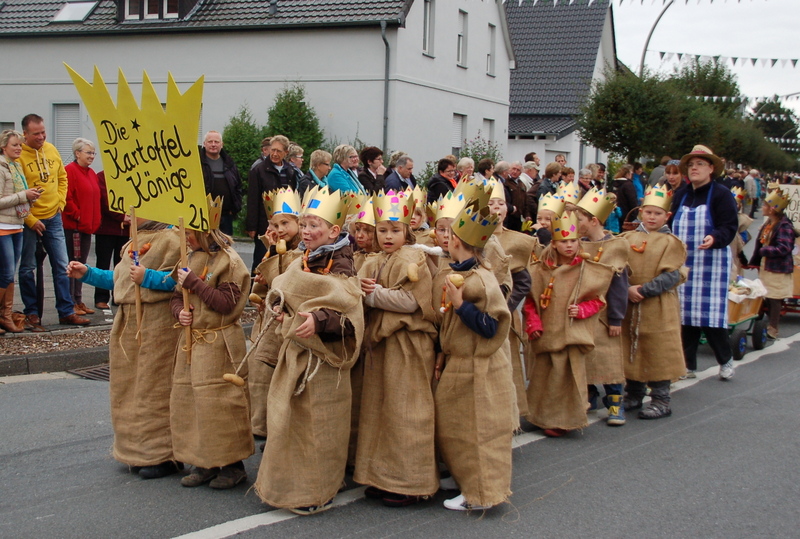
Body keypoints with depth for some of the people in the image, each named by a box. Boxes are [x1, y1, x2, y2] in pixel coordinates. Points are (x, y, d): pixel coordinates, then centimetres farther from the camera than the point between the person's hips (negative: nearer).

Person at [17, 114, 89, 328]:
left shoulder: (51, 150, 5)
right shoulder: (18, 155, -13)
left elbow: (62, 178, 18)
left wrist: (60, 202, 3)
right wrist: (30, 220, -16)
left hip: (53, 218, 5)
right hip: (29, 220, -5)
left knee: (62, 266, 6)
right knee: (28, 268, 5)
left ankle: (66, 312, 13)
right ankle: (32, 314, 14)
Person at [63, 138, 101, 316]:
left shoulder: (91, 173, 16)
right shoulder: (70, 171, -10)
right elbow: (66, 198, -18)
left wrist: (94, 221, 11)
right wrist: (77, 215, -15)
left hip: (87, 227, 9)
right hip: (73, 226, -8)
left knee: (81, 265, 13)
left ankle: (79, 301, 19)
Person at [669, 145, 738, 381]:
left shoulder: (721, 194, -5)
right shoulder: (681, 195, 14)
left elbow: (730, 227, -13)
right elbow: (672, 226, 17)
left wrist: (715, 238, -31)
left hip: (712, 264, -5)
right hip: (683, 264, 5)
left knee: (710, 314, -5)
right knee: (684, 314, 6)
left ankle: (725, 359, 14)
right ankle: (687, 363, 15)